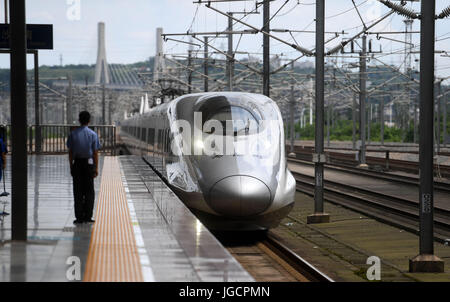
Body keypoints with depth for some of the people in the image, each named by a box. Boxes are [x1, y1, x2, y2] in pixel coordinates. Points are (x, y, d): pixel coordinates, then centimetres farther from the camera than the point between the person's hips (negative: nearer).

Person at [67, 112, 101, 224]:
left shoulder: (73, 134, 0)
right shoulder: (93, 134, -3)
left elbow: (70, 152, 1)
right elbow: (95, 153, -4)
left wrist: (71, 166, 8)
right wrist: (96, 168, 1)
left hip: (77, 164, 1)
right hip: (89, 163, -1)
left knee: (78, 191, 5)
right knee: (89, 191, 7)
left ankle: (79, 217, 3)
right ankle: (88, 216, 5)